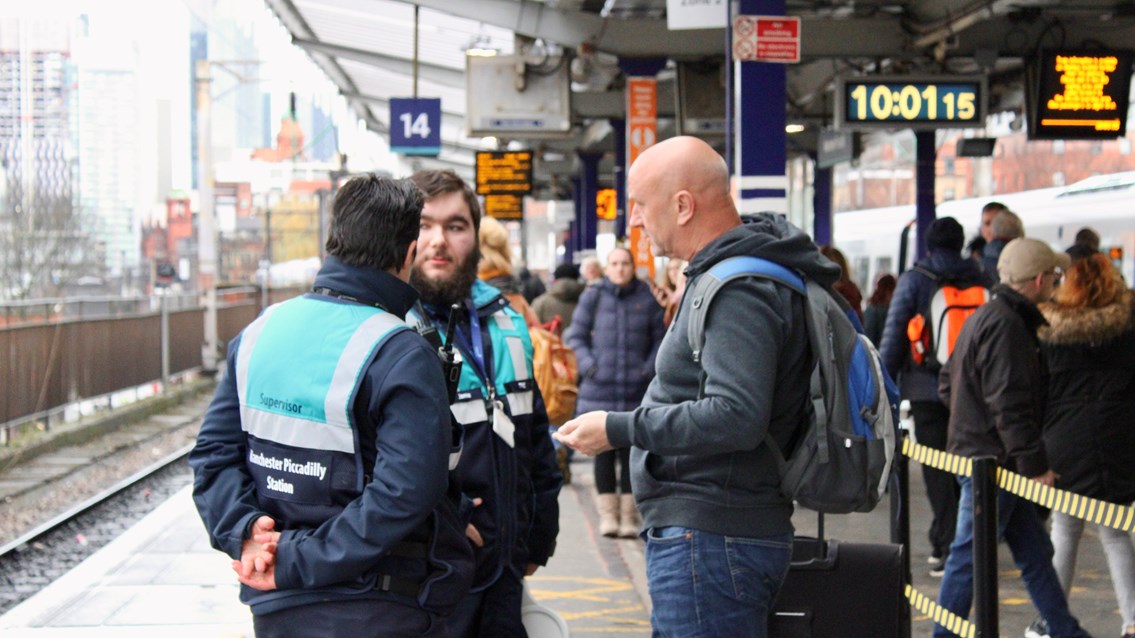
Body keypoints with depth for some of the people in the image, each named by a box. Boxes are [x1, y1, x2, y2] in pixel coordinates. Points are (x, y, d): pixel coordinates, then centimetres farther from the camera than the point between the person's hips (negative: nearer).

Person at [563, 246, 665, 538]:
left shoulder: (648, 298, 4)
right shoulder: (593, 296, 3)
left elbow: (660, 339, 9)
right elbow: (575, 336, 8)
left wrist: (649, 369, -3)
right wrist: (589, 366, -5)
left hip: (636, 391, 0)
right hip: (599, 389, 0)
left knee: (631, 452, 2)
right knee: (604, 451, 3)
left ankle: (628, 514, 9)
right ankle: (608, 513, 10)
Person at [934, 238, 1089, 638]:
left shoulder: (984, 317, 15)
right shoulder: (1006, 324, -18)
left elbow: (947, 384, 21)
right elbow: (1009, 405, -23)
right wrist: (1035, 464, -19)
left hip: (976, 451, 11)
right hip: (992, 459, -11)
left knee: (1035, 552, 15)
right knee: (970, 556, -3)